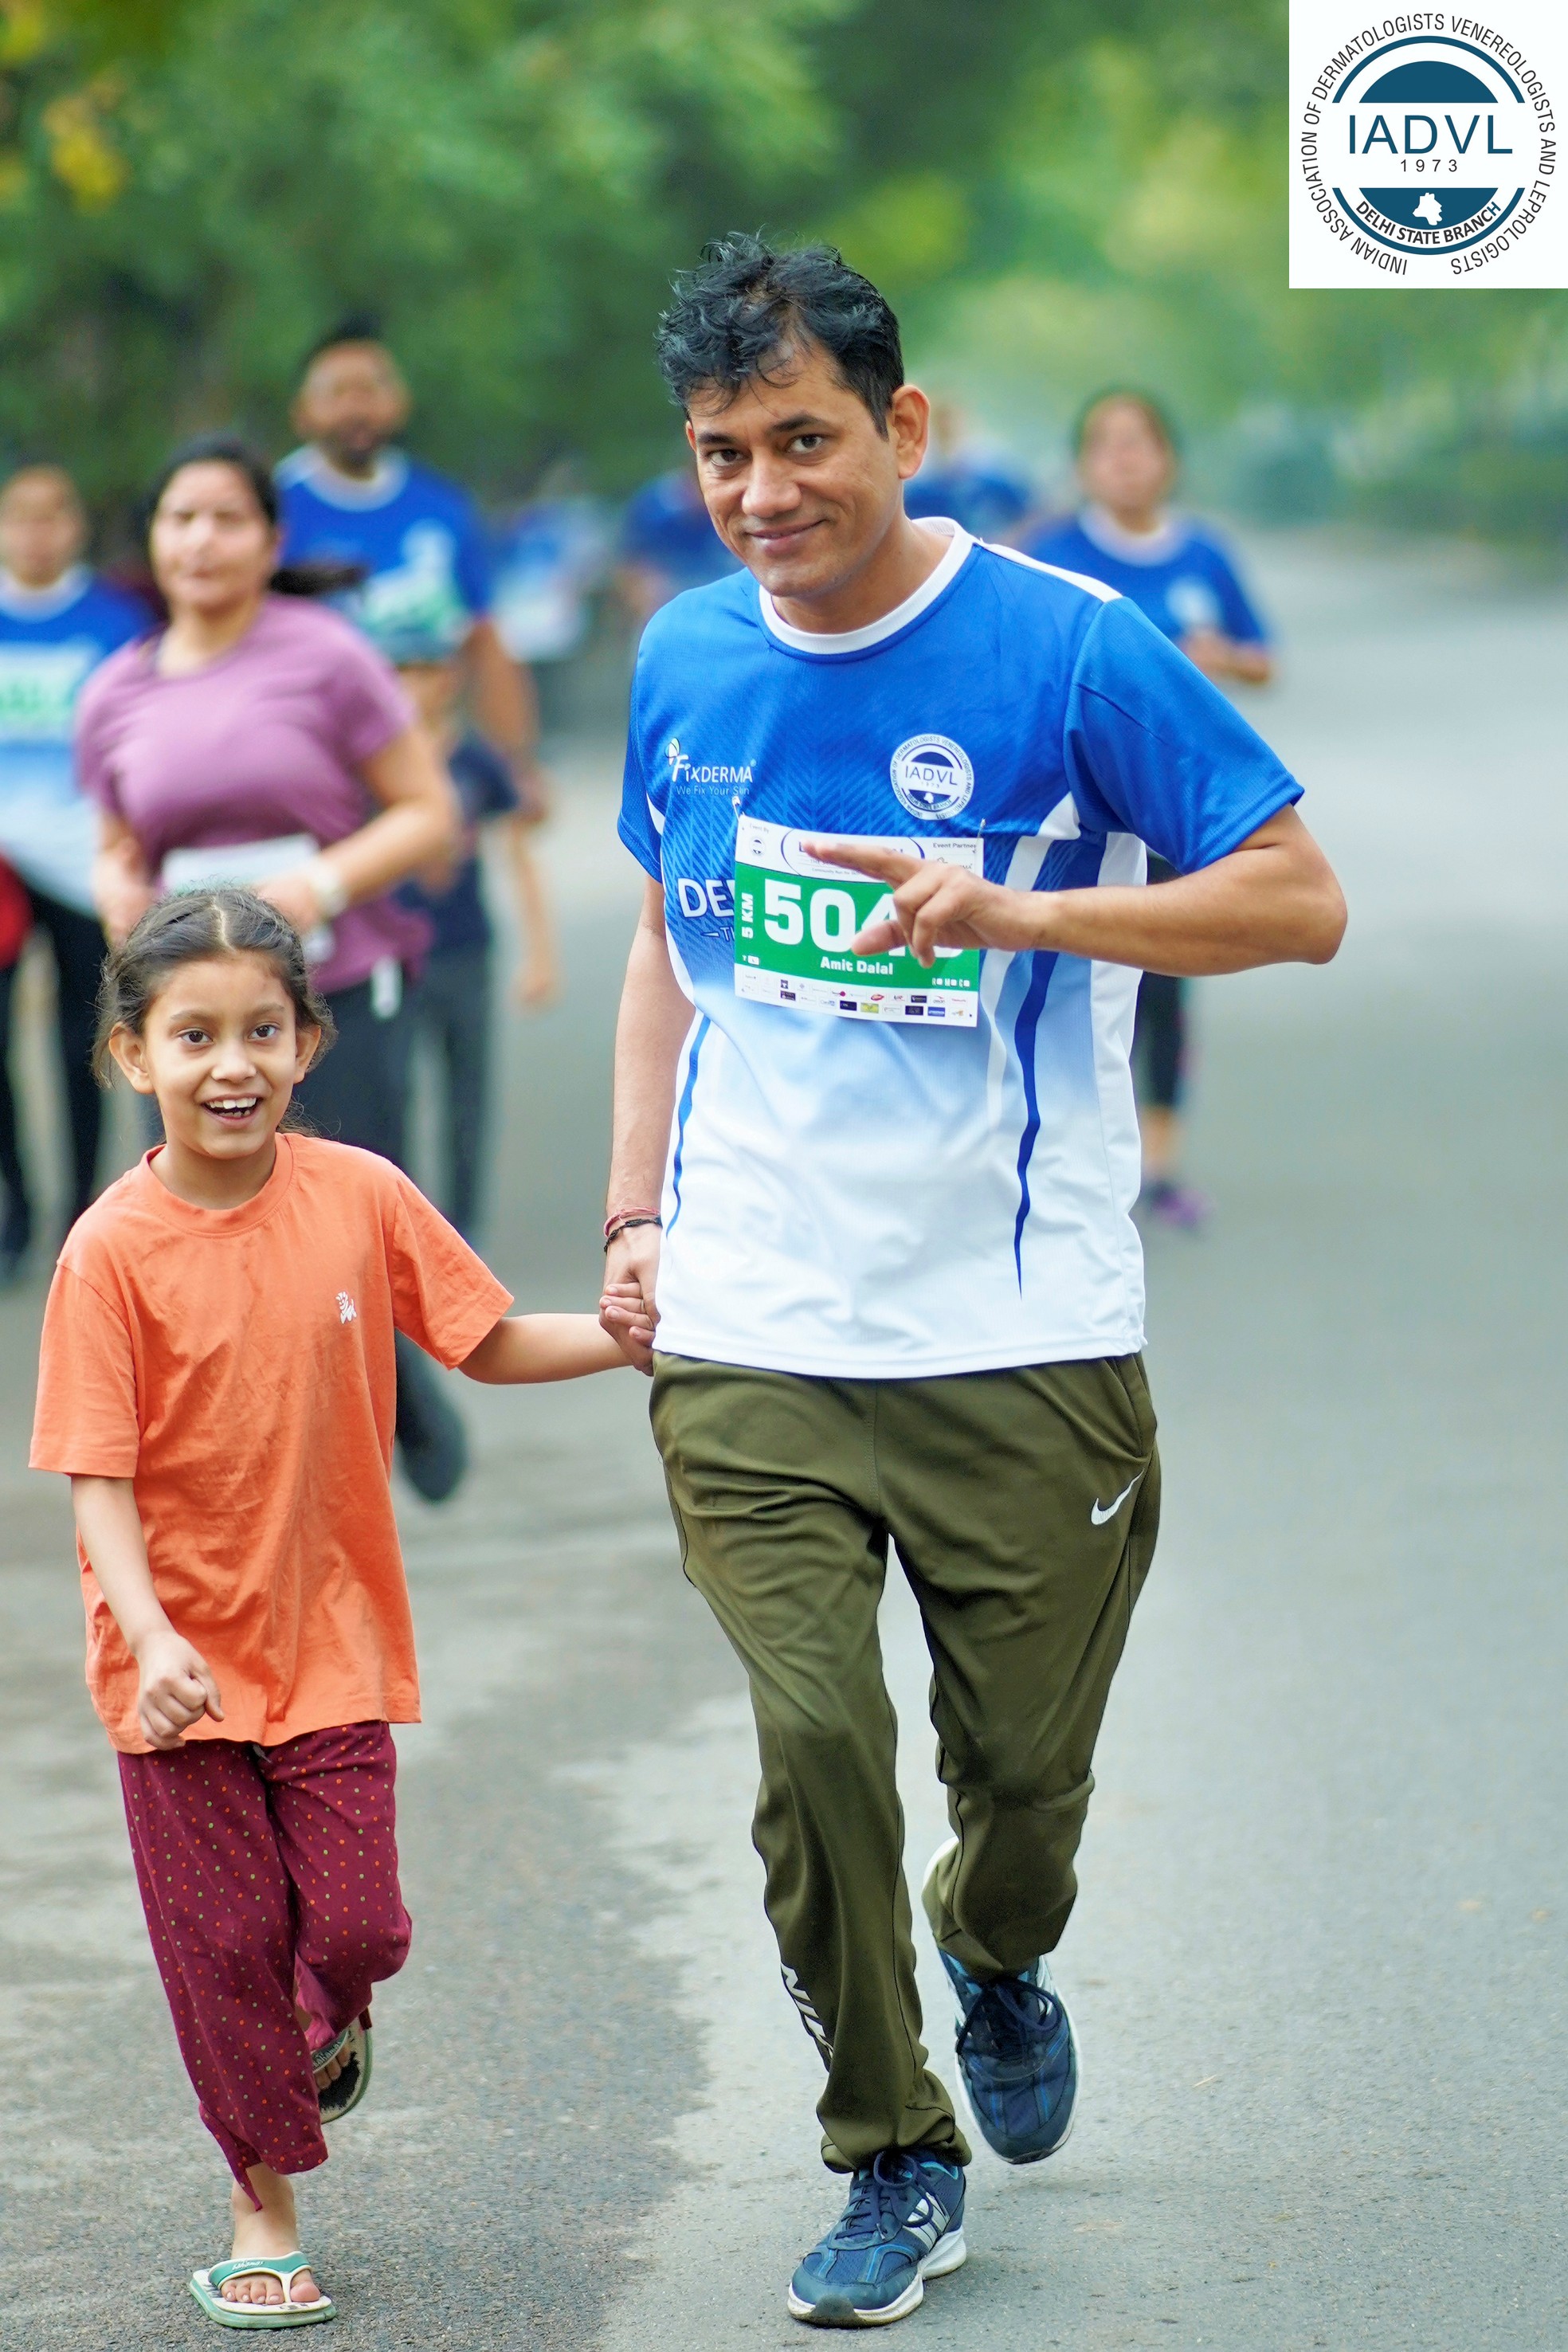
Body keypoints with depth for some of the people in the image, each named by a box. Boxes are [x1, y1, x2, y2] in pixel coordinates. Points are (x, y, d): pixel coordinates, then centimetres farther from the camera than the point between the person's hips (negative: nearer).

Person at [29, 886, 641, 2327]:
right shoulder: (114, 1250, -14)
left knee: (355, 1925, -1)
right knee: (223, 1941, 6)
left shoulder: (359, 1198, -7)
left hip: (331, 1635, 2)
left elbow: (488, 1342, 6)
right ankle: (266, 2202, 24)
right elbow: (98, 1480, -14)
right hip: (181, 1656, -1)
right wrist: (153, 1641, -26)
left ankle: (332, 2016, 36)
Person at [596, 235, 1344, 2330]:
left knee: (1026, 1755, 8)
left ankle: (998, 1951, 43)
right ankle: (893, 2160, 11)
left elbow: (1300, 901, -8)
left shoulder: (1065, 647, -8)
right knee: (810, 1746, -7)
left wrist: (1017, 912, -20)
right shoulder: (687, 661, 5)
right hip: (746, 1345, 2)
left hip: (1021, 1337, -2)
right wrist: (638, 1214, 13)